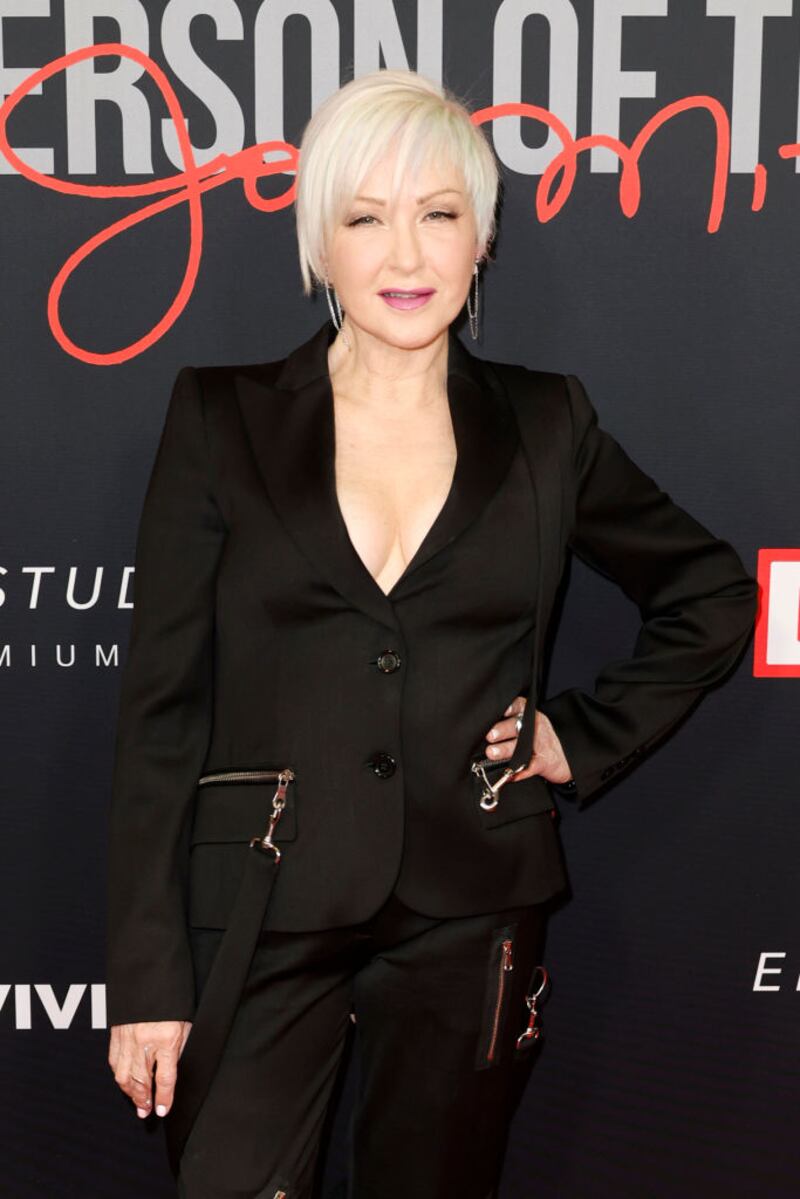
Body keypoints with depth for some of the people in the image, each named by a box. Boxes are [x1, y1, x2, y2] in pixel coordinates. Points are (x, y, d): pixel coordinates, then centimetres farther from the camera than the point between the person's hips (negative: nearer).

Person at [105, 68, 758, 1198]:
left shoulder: (546, 425, 4)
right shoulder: (222, 417, -1)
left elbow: (713, 595, 17)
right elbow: (160, 702, -3)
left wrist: (585, 739, 6)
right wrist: (149, 975, -5)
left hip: (470, 925, 2)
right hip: (258, 923, -1)